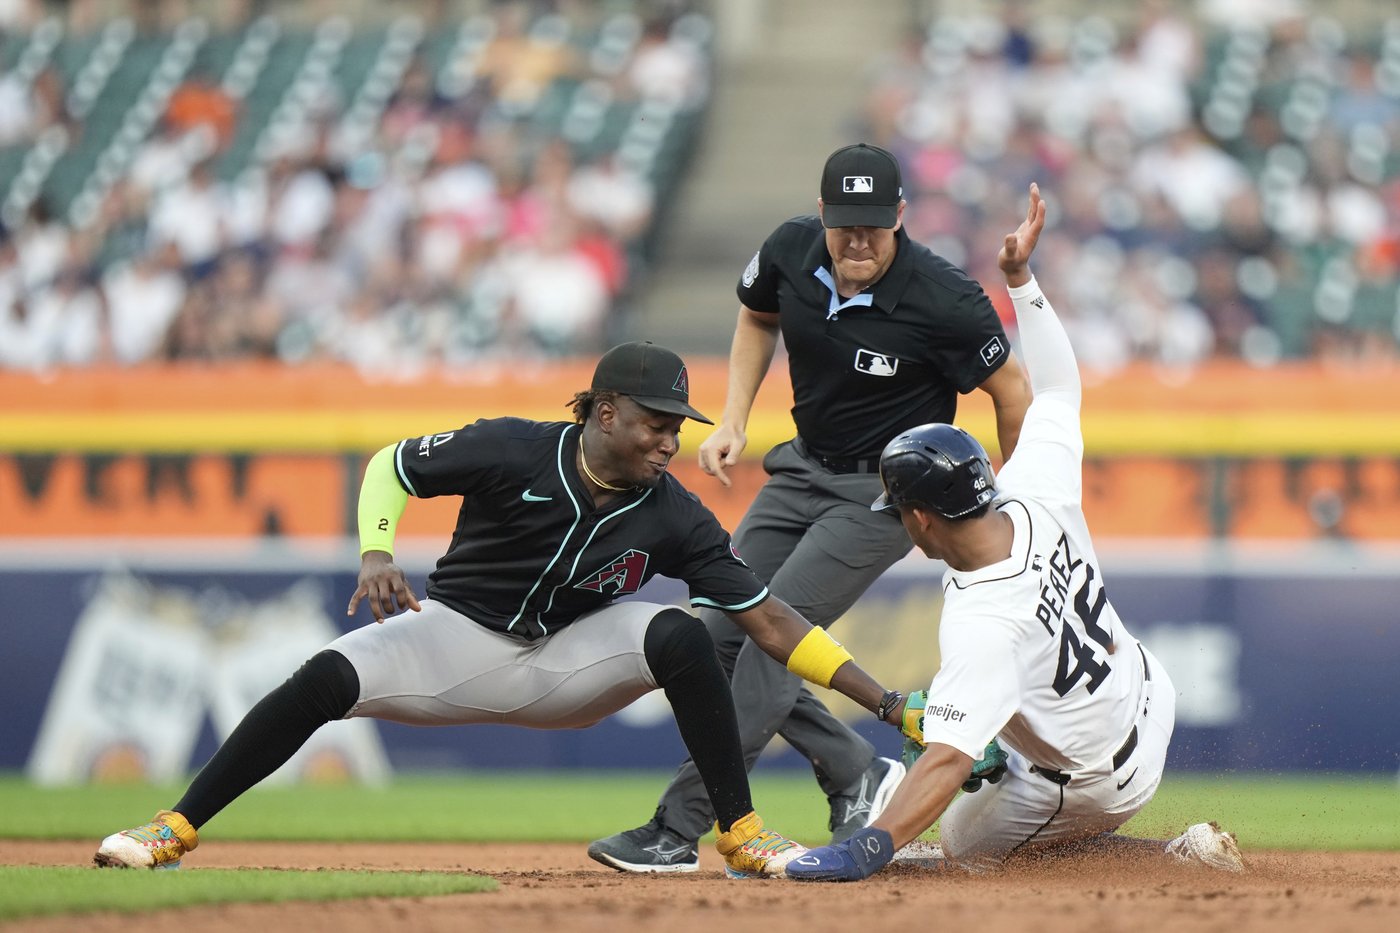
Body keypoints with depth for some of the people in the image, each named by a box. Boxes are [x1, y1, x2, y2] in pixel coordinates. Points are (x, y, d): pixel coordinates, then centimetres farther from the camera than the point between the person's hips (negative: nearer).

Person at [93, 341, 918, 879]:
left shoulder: (672, 517, -15)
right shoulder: (511, 452, -21)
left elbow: (770, 621, -14)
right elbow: (390, 466, -7)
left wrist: (890, 703, -20)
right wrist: (377, 553, -26)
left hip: (568, 661, 1)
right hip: (462, 637, -1)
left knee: (682, 637, -26)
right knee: (326, 679, -27)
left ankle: (742, 838, -16)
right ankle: (175, 831, -17)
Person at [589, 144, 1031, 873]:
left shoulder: (944, 303, -26)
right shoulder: (791, 252, -11)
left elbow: (1011, 391, -11)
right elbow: (757, 318, 13)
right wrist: (732, 422, 2)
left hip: (887, 491, -7)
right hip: (804, 468, 7)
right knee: (721, 635, 1)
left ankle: (678, 830, -16)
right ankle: (858, 777, 14)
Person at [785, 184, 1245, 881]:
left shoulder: (981, 625, -38)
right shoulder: (1037, 501, -20)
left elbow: (948, 760, -45)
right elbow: (1058, 387, -4)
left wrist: (868, 848, -52)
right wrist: (1019, 277, -2)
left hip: (1096, 784, -8)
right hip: (1148, 694, 8)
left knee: (962, 843, 18)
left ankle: (1171, 856, 4)